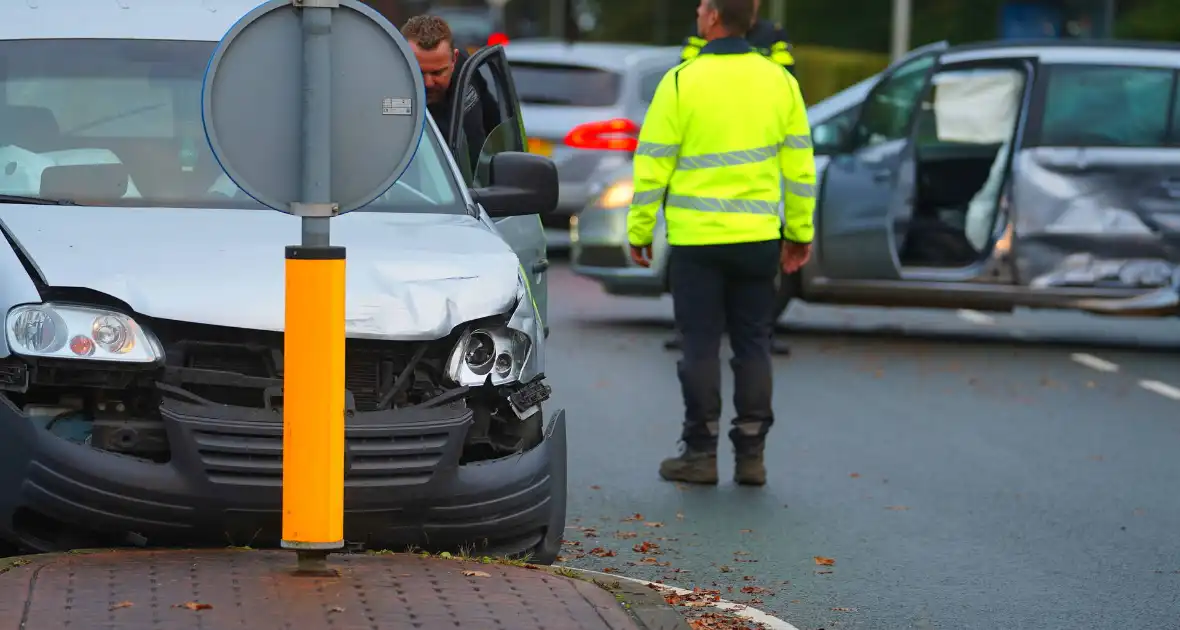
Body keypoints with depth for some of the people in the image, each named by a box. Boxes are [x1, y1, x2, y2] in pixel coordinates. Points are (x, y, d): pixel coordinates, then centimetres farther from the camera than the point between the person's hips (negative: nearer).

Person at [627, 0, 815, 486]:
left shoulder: (682, 82, -9)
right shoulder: (779, 82, 2)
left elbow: (652, 164, -6)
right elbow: (798, 164, 6)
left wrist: (639, 231, 3)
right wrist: (800, 231, 14)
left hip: (696, 237, -3)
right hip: (758, 237, 3)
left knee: (701, 345, 4)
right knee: (752, 346, 10)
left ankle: (700, 453, 7)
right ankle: (751, 454, 10)